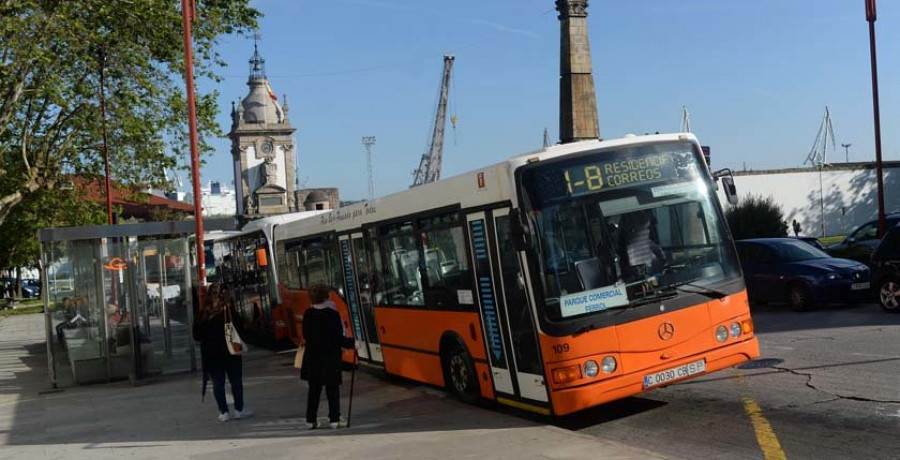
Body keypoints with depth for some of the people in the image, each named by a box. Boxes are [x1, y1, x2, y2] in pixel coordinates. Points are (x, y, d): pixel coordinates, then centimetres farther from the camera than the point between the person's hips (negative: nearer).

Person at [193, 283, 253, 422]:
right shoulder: (228, 310, -12)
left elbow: (196, 336, 2)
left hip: (210, 353, 2)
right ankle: (239, 410, 13)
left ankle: (224, 412, 8)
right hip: (230, 351, -2)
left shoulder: (203, 314, -3)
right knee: (236, 381, 10)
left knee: (218, 383, 8)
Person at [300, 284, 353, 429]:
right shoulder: (333, 314, -14)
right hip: (330, 357, -4)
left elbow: (305, 335, 6)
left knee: (314, 389, 14)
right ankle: (334, 419, 7)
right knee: (332, 389, 8)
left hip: (312, 358, 4)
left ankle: (311, 420, 15)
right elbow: (339, 339, -15)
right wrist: (352, 343, 0)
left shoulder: (308, 314, -2)